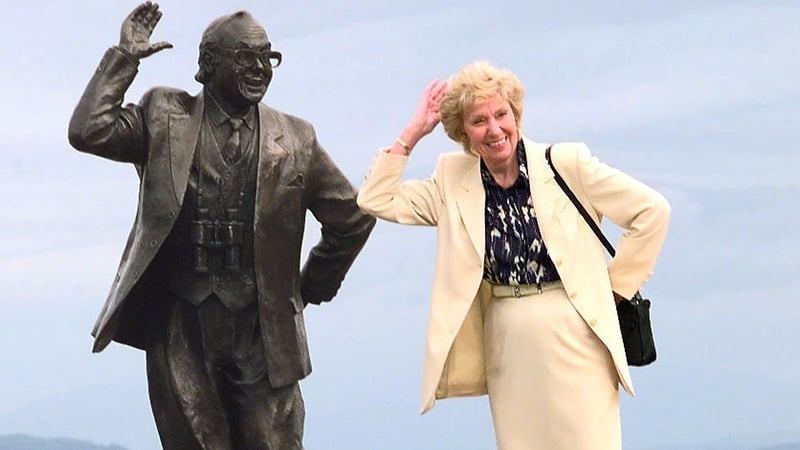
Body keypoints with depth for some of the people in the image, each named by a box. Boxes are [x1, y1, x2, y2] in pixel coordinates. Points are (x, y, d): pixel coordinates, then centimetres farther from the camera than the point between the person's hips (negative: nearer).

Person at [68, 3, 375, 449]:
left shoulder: (294, 139, 7)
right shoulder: (165, 116, 5)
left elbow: (353, 218, 16)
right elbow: (89, 132, -9)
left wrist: (314, 287, 15)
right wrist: (124, 57, -6)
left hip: (261, 326, 1)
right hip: (180, 324, -1)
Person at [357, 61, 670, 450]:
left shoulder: (566, 163, -5)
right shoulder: (454, 180, 7)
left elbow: (652, 212, -2)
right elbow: (377, 200, 4)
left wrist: (615, 284, 0)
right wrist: (413, 132, 1)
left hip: (572, 334, -4)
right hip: (504, 343, 4)